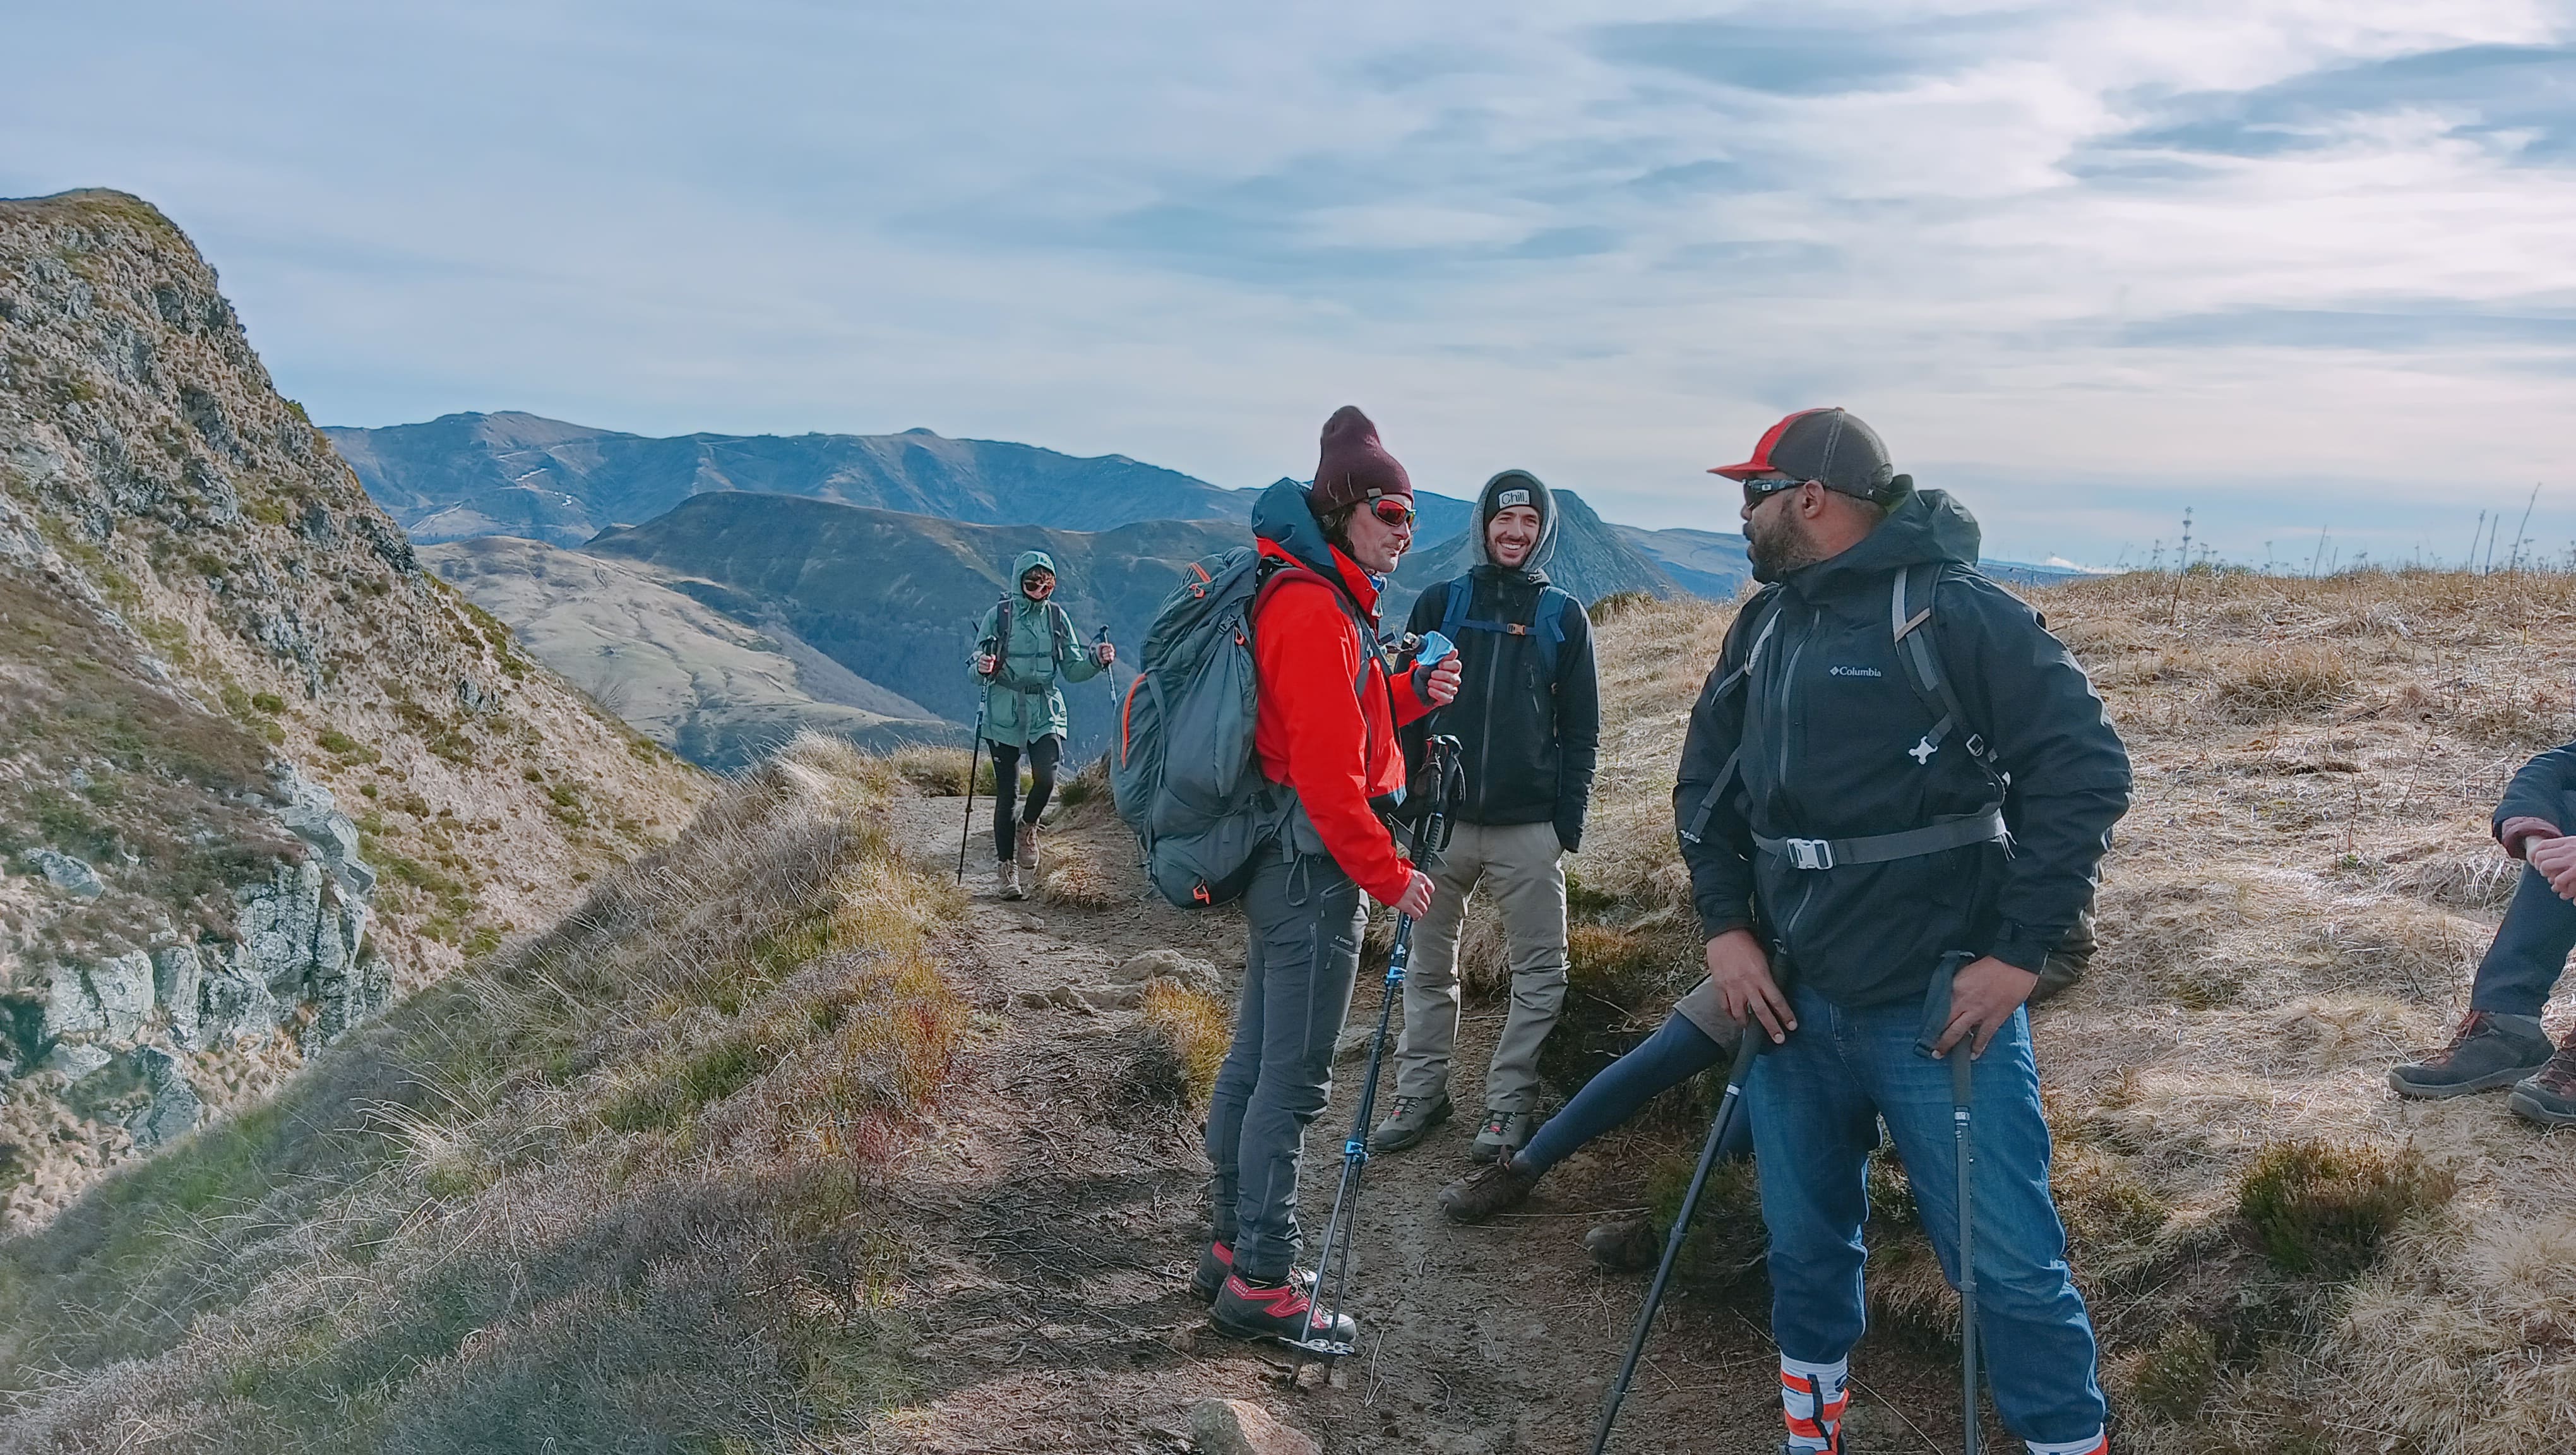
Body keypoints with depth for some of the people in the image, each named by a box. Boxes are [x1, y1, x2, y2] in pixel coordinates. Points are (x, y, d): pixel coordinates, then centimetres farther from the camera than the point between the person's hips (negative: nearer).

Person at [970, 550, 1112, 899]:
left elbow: (1072, 669, 10)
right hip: (1005, 714, -2)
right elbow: (977, 666, 0)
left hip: (1046, 712, 2)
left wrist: (1096, 659, -9)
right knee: (1007, 792, 1)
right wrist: (983, 668, -23)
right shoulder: (998, 615, 0)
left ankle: (1027, 827, 13)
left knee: (1046, 778, -20)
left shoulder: (1057, 617, 8)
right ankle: (1008, 871, 13)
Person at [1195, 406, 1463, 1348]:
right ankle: (1261, 1284, 3)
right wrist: (1389, 875, -16)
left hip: (1281, 862, 11)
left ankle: (1232, 1249, 27)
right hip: (1315, 865, -11)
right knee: (1294, 1078, -5)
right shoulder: (1314, 610, -17)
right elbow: (1326, 769, -22)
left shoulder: (1326, 601, 16)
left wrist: (1410, 695, 3)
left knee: (1256, 1060, 16)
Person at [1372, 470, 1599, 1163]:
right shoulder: (1439, 604, 6)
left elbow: (1581, 730, 6)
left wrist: (1570, 821, -2)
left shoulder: (1564, 616, 6)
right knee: (1429, 966, 9)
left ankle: (1510, 1101, 12)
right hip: (1441, 820, 1)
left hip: (1530, 827, -1)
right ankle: (1420, 1093, 20)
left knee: (1540, 973, 2)